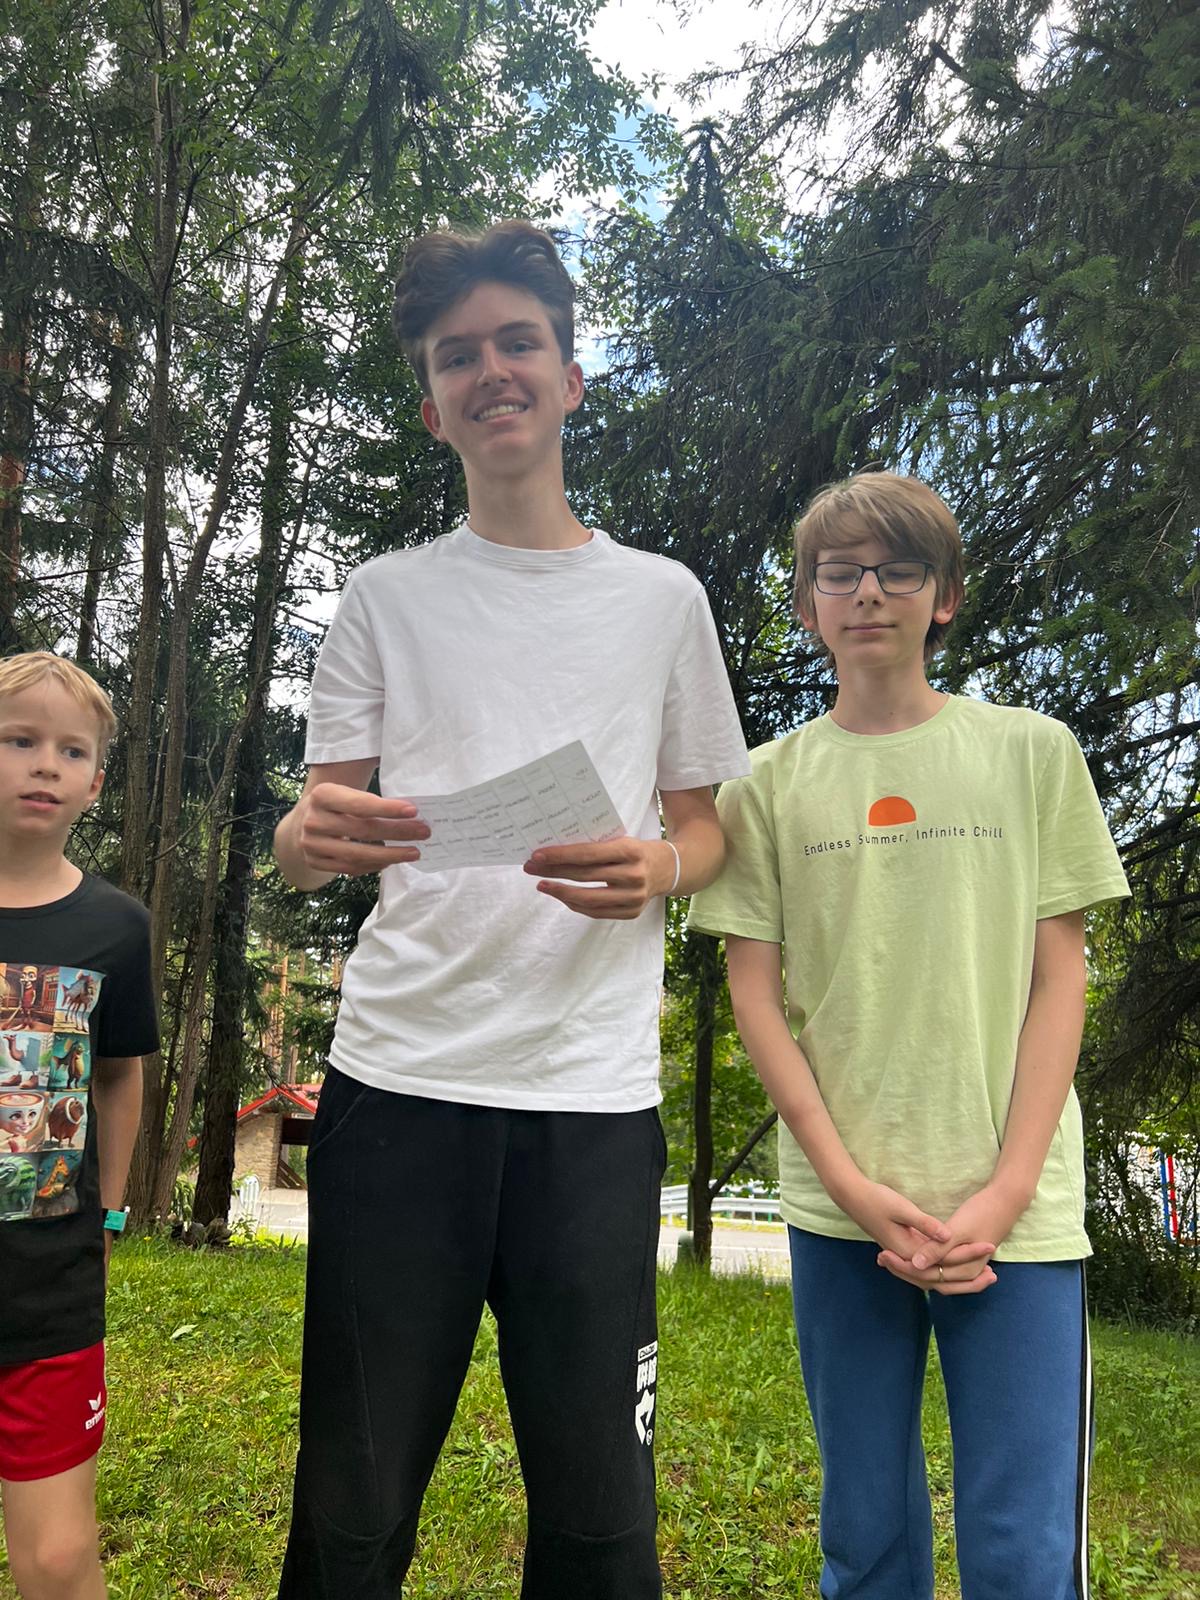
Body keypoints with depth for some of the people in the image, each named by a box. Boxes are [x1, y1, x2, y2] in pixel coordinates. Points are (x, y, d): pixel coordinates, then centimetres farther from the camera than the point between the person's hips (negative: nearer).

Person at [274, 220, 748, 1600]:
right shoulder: (386, 597, 11)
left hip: (593, 1088, 1)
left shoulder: (663, 598, 12)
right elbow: (307, 837, 8)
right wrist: (315, 838, -17)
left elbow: (706, 828, 15)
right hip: (398, 1079, 0)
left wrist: (656, 870, -9)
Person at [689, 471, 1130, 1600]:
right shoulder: (767, 783, 5)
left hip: (1015, 1207, -1)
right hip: (839, 1206, 1)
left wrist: (1006, 1191, -8)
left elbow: (1058, 978, 1)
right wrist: (852, 1184, -7)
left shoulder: (1031, 752, 4)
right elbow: (755, 997, 3)